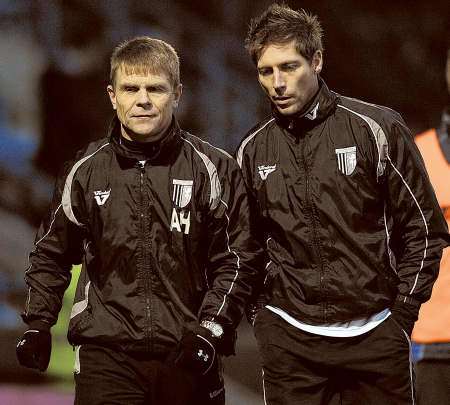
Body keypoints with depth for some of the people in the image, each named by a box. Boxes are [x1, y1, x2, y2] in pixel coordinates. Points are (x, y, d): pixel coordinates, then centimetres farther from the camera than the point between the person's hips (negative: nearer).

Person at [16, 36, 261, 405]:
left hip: (187, 357, 0)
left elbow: (237, 257, 2)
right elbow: (52, 253, 20)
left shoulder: (211, 169, 1)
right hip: (105, 353, 1)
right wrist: (37, 324, 12)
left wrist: (212, 329, -7)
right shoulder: (85, 171, 7)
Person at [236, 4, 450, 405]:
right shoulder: (253, 151, 6)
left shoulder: (377, 129, -3)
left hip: (374, 335, -2)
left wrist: (402, 314, -3)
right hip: (288, 336, 2)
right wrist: (258, 311, 8)